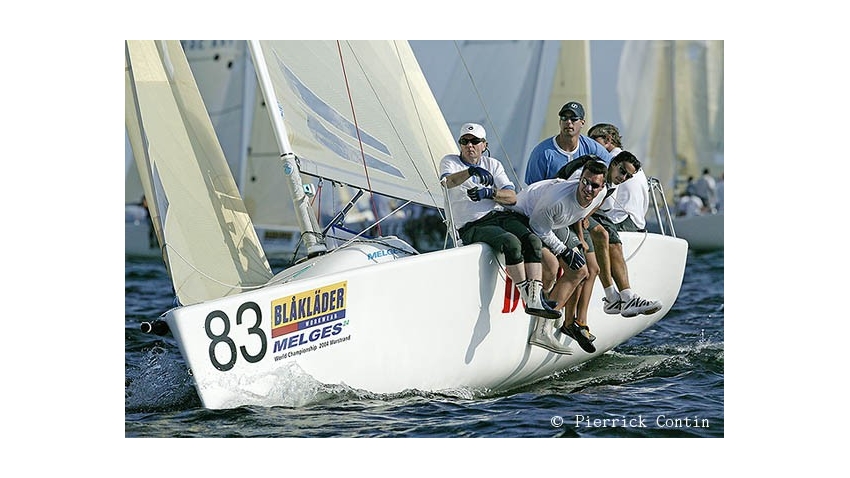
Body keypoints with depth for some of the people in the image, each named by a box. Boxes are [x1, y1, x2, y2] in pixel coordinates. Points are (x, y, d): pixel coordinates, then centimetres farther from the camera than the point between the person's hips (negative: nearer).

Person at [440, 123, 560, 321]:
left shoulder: (493, 164, 19)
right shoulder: (450, 161, 8)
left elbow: (512, 197, 8)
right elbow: (448, 181, -18)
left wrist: (489, 193, -12)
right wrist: (471, 171, -36)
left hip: (501, 216, 5)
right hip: (472, 226, -4)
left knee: (533, 240, -24)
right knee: (511, 242, -32)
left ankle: (535, 299, -32)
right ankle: (527, 297, -27)